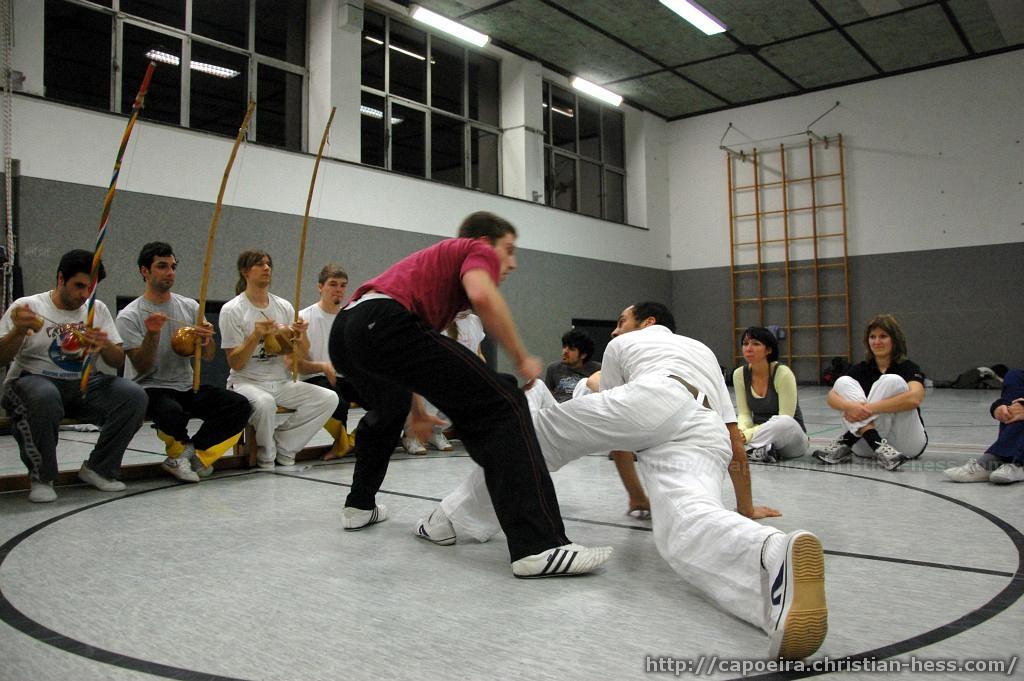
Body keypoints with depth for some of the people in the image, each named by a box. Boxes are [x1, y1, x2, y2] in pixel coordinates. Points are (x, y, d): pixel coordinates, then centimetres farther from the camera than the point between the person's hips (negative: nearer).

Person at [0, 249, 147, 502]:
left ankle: (99, 469, -5)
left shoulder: (98, 309, 11)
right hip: (34, 379, -3)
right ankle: (41, 478, -15)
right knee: (45, 399, -40)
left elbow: (119, 361, 8)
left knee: (134, 396, -23)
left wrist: (105, 345, -15)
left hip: (84, 384, 4)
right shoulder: (27, 306, 1)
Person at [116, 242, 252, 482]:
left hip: (186, 387, 5)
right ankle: (184, 449, -3)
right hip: (148, 388, -4)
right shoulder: (129, 316, -4)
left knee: (239, 405, -19)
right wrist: (152, 334, -27)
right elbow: (142, 367, -11)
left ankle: (184, 454, -12)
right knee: (172, 412, -38)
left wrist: (207, 340, -17)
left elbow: (208, 357, 6)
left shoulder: (190, 307, 8)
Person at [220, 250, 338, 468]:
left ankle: (282, 444, -3)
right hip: (246, 381, -5)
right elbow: (235, 363, -9)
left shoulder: (284, 307, 9)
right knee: (264, 402, -39)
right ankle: (266, 456, -9)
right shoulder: (232, 310, -4)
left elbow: (302, 354, 11)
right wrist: (256, 335, -23)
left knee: (329, 399, -17)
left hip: (282, 382, 5)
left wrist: (302, 335, -11)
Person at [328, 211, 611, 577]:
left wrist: (416, 412, 49)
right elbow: (483, 296, -11)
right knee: (501, 404, -12)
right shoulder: (478, 251, 16)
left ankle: (360, 505, 47)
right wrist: (522, 359, 1)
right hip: (384, 323, -9)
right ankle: (538, 546, -22)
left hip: (343, 330, 10)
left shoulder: (437, 259, 39)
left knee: (386, 411, 39)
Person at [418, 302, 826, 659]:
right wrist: (746, 508, 53)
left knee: (536, 435, 14)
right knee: (686, 526, -24)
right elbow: (736, 444, 42)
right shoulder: (704, 352, 46)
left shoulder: (621, 347, 35)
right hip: (704, 435, 3)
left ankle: (453, 517, 18)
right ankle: (774, 555, -57)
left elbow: (613, 429, 39)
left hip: (652, 400, -3)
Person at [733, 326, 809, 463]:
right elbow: (744, 413, -2)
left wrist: (749, 434, -31)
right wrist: (741, 431, -26)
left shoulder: (783, 373, -19)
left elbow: (784, 418, -21)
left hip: (791, 436, -4)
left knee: (783, 422, -40)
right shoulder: (739, 374, -4)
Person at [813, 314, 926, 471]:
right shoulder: (861, 369, 6)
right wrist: (849, 406, -33)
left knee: (892, 381, -24)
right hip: (867, 446, 3)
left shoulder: (908, 368, -3)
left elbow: (914, 398, -27)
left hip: (907, 443, -3)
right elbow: (831, 396, -10)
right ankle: (876, 445, -34)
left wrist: (870, 408, -31)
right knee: (843, 382, -15)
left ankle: (847, 441, -28)